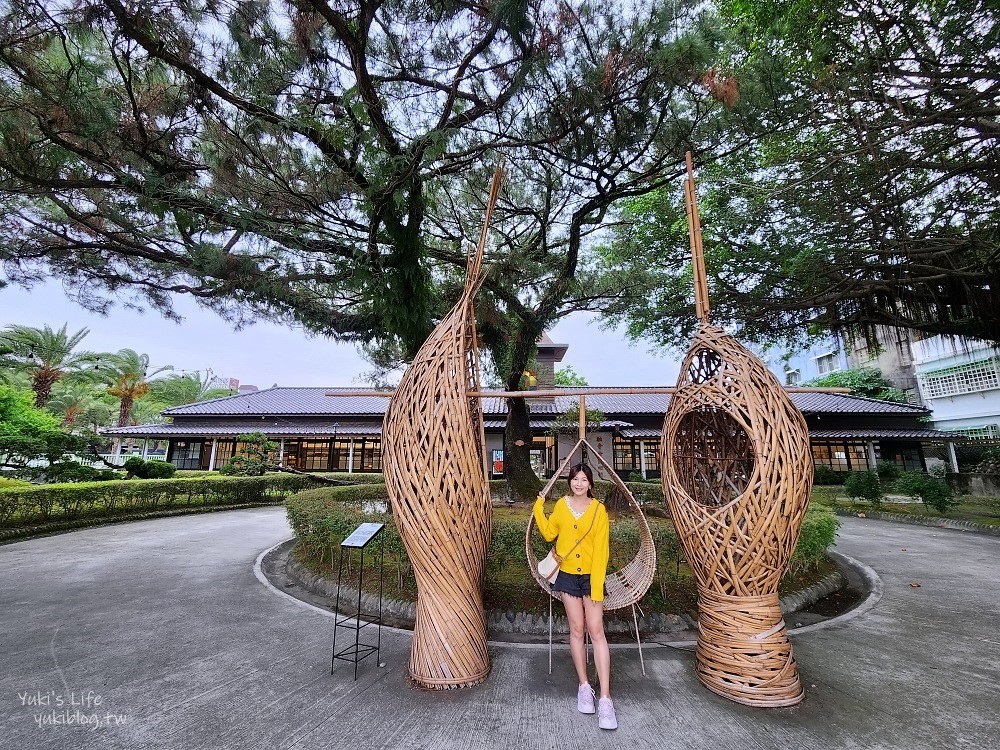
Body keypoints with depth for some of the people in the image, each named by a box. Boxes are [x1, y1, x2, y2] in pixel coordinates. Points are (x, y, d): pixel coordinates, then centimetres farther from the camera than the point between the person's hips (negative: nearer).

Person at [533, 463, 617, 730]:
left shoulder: (598, 509, -9)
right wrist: (539, 509, 0)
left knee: (596, 630, -7)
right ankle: (584, 686, 22)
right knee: (577, 629, 8)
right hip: (568, 575, 2)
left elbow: (601, 549, -11)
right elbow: (549, 533, 10)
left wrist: (597, 585, -14)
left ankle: (605, 698, -2)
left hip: (591, 575, -2)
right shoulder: (561, 505, -1)